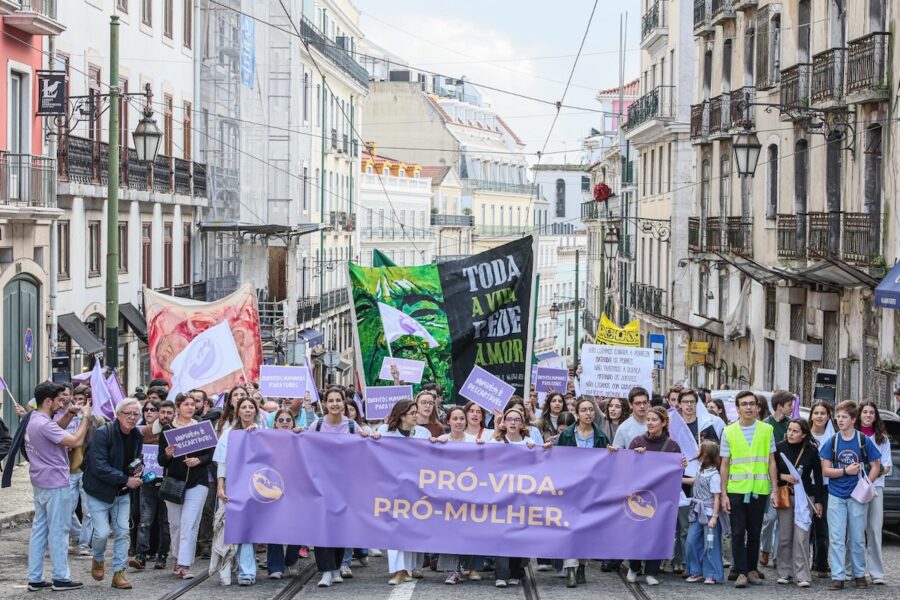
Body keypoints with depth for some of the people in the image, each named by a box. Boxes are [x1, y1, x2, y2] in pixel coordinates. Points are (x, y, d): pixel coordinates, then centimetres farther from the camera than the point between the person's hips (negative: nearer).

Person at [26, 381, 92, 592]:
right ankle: (60, 578, 4)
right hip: (55, 484, -10)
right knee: (58, 531, -2)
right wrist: (85, 417, -13)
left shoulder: (34, 421, 9)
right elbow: (76, 441, -24)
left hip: (40, 484, 10)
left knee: (39, 529, 10)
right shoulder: (45, 425, -22)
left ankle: (35, 578, 13)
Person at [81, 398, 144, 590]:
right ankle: (98, 559, 23)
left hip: (122, 493, 6)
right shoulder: (103, 434, -20)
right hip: (99, 492, -6)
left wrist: (139, 468, -5)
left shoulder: (137, 437, 1)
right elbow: (99, 467, -25)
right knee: (102, 533, -8)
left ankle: (119, 573, 11)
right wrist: (126, 479, -25)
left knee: (122, 532, 1)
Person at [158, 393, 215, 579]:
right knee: (175, 523, 10)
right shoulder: (167, 430, 2)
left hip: (197, 483, -1)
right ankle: (178, 558, 29)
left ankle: (184, 565, -13)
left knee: (189, 524, -11)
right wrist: (168, 454, -21)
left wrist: (198, 460, -16)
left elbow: (211, 455, 3)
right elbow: (161, 461, 0)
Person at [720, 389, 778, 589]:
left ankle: (752, 569, 19)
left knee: (754, 533, 8)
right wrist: (723, 494, 0)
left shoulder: (766, 430, 5)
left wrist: (775, 489, 2)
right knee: (738, 533, -2)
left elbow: (771, 462, 8)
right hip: (736, 490, -1)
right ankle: (740, 572, 1)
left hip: (759, 490, 1)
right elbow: (724, 464, 5)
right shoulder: (729, 432, 3)